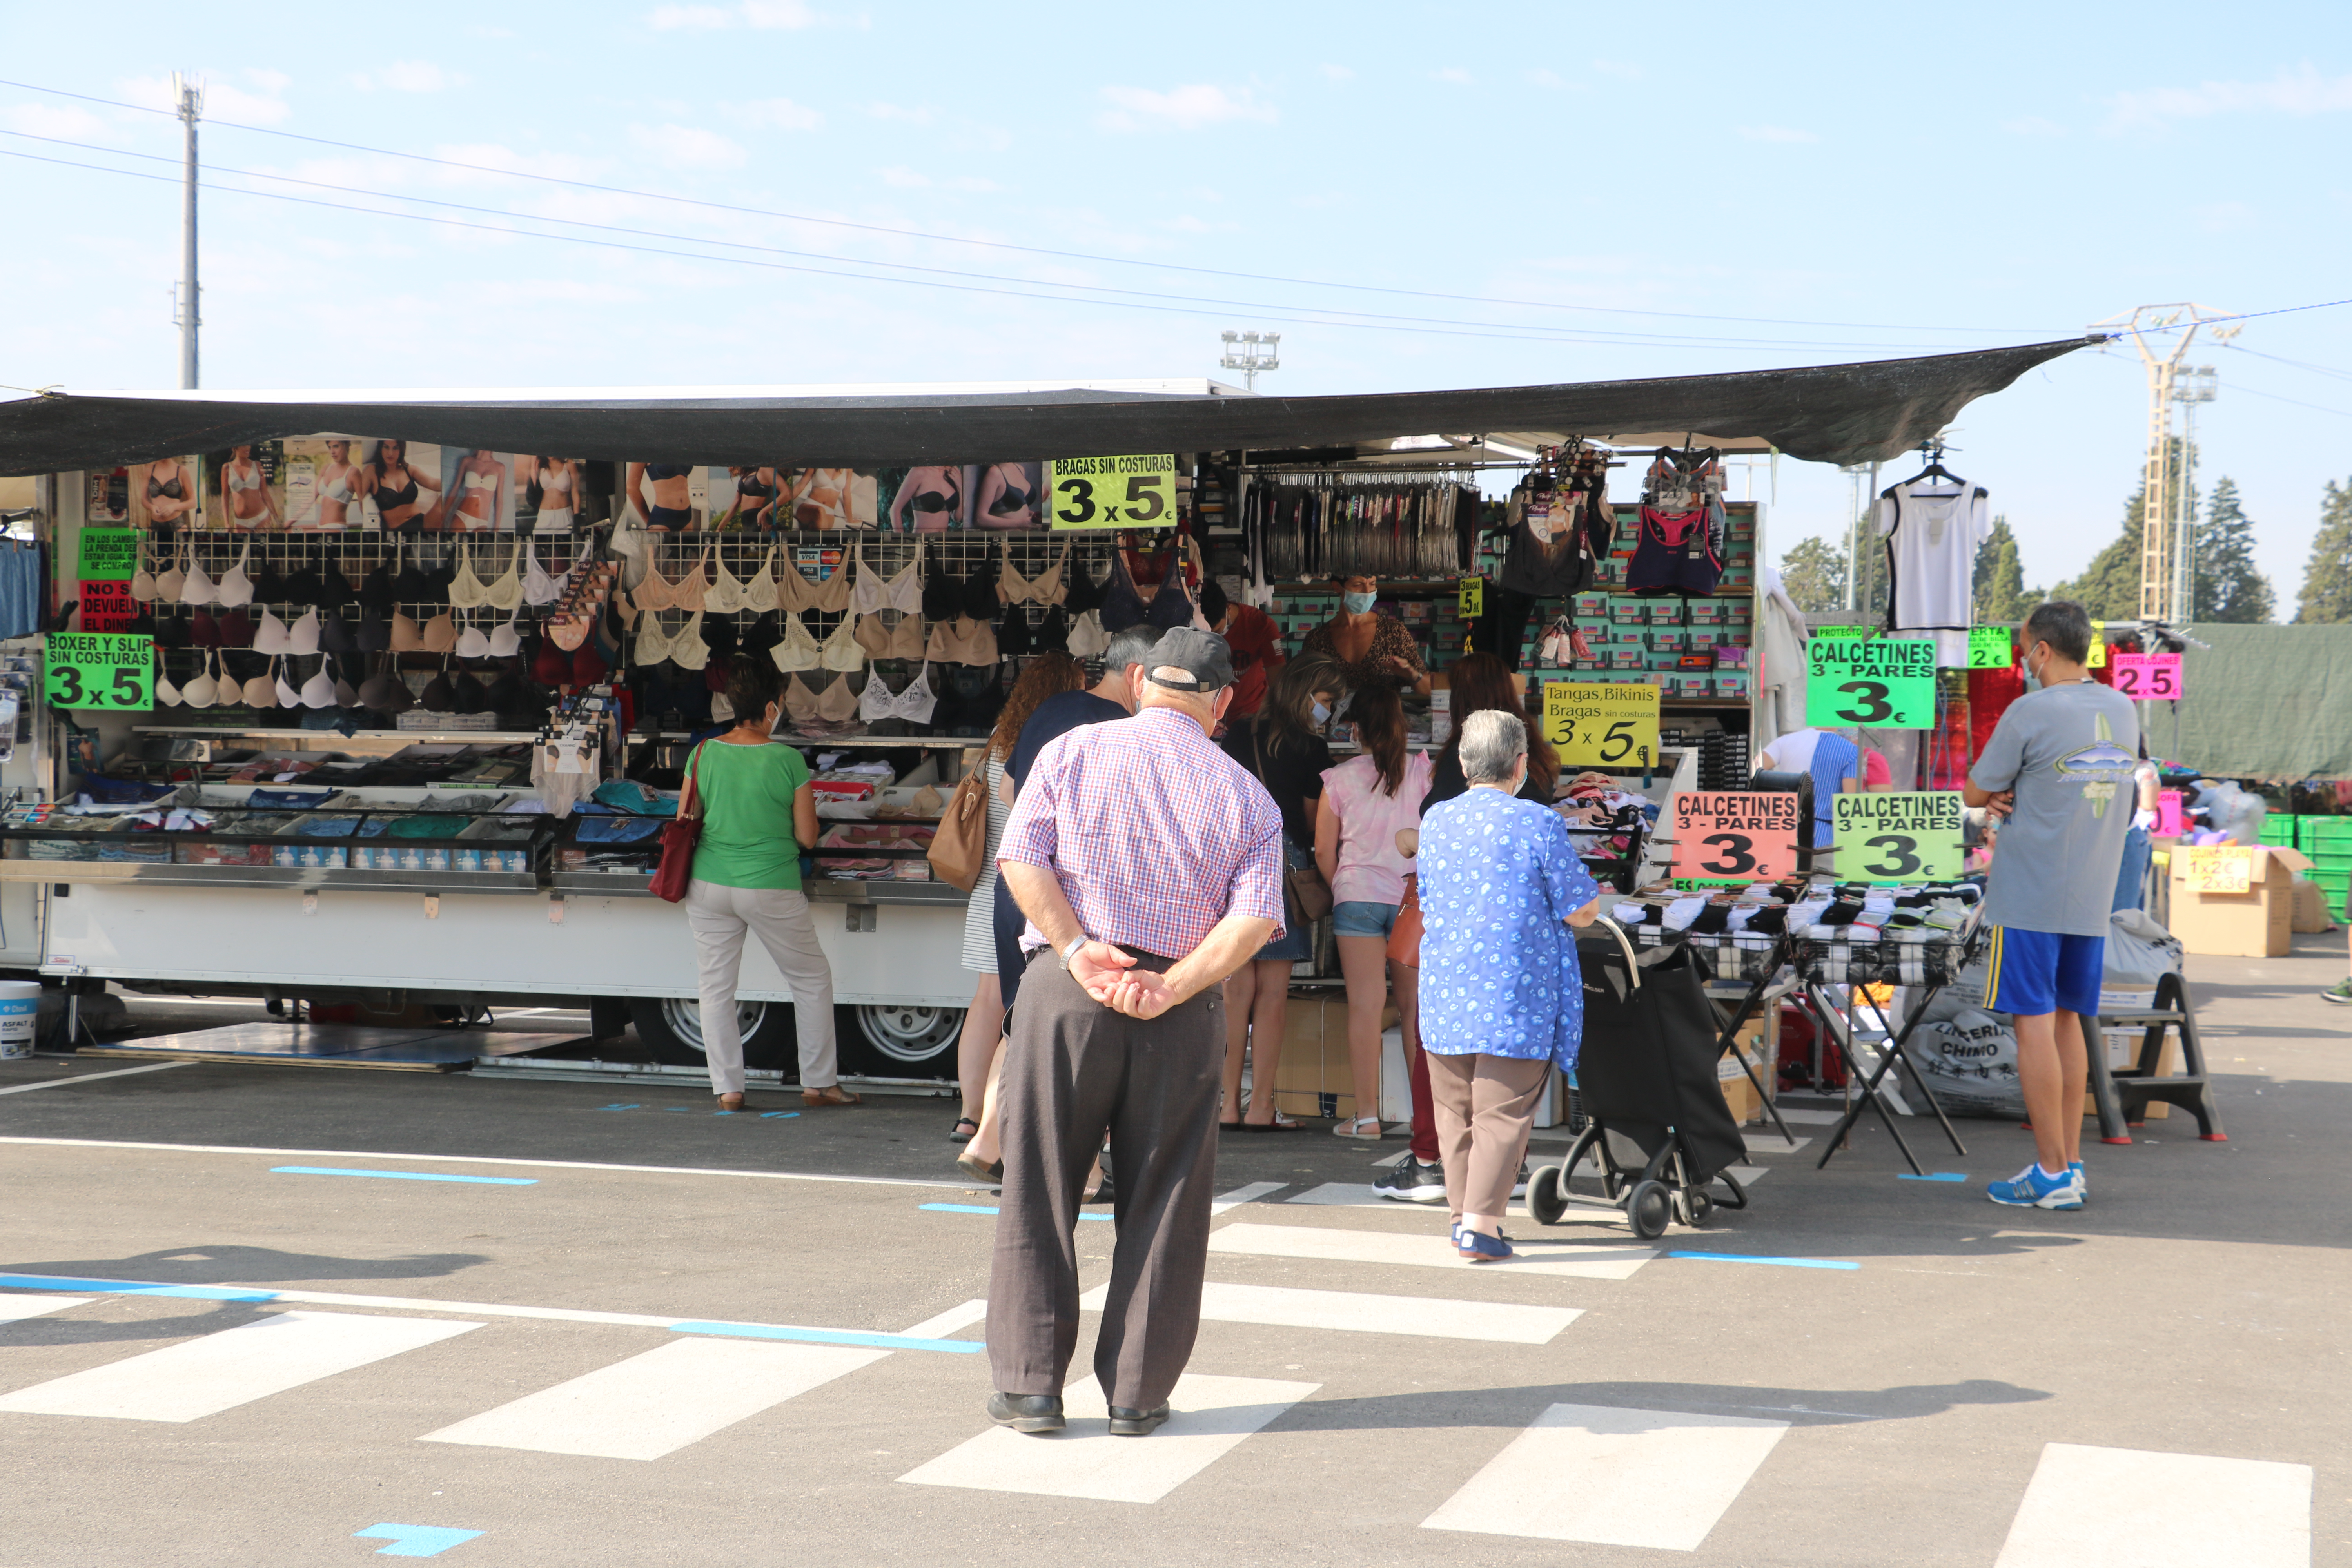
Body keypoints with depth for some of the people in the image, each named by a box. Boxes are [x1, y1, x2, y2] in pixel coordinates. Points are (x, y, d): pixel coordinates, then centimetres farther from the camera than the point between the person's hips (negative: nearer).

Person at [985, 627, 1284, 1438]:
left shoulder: (1073, 751, 7)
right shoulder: (1247, 795, 9)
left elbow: (1022, 860, -6)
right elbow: (1255, 918, -4)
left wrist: (1079, 953, -10)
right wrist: (1168, 990, -9)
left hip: (1066, 989, -1)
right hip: (1181, 1012, 1)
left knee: (1039, 1195, 7)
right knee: (1161, 1206, 9)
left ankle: (1030, 1383, 10)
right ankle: (1137, 1392, 12)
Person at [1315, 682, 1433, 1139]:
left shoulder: (1339, 779, -1)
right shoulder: (1422, 770, 0)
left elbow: (1324, 852, 4)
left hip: (1357, 895, -1)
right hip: (1412, 896, 1)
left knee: (1365, 1005, -1)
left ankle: (1367, 1114, -2)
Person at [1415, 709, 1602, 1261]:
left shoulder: (1435, 821, 7)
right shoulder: (1538, 824, -10)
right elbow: (1582, 910, -8)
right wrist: (1595, 898, 14)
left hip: (1444, 993, 5)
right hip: (1515, 994, -5)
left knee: (1456, 1112, 15)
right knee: (1503, 1114, -2)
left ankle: (1463, 1215, 23)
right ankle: (1480, 1225, -8)